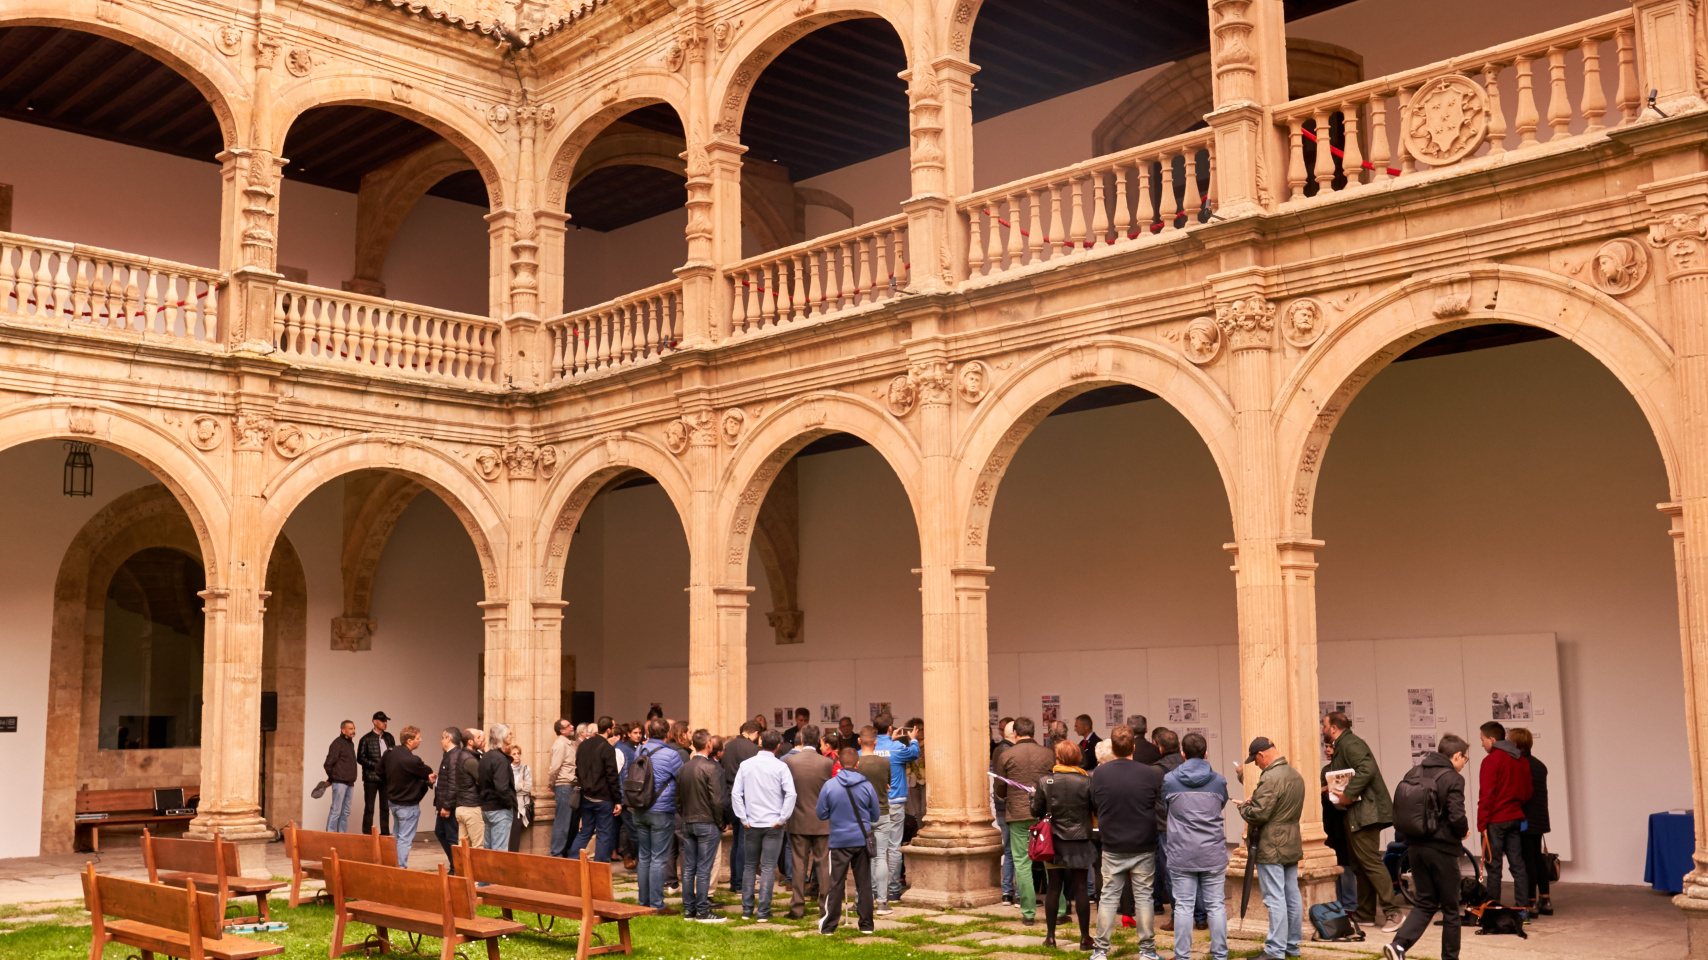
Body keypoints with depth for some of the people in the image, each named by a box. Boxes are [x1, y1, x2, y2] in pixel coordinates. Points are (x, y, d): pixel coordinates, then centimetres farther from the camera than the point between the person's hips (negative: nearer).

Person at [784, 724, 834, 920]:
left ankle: (797, 907, 9)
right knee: (823, 863, 7)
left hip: (798, 821, 0)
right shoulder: (827, 763, -9)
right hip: (822, 822, 0)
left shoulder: (789, 761, -8)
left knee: (799, 864, 7)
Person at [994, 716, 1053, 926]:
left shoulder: (1007, 755, -2)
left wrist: (1004, 801, 27)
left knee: (1022, 863, 3)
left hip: (1018, 815, -2)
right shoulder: (1048, 754, 1)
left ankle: (1028, 913, 2)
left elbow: (1000, 790, 6)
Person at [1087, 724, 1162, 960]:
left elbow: (1094, 807, 3)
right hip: (1144, 846, -1)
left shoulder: (1099, 773, -9)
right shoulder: (1150, 774, -12)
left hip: (1112, 847, 1)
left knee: (1108, 896, 9)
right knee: (1143, 896, 9)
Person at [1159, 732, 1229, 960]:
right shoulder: (1219, 781, 0)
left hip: (1181, 853, -1)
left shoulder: (1169, 780, -3)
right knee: (1216, 905, 7)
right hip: (1213, 852, 1)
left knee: (1183, 905, 3)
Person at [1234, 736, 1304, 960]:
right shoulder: (1296, 776, 11)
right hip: (1292, 846, 9)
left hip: (1271, 849, -9)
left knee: (1275, 899, -6)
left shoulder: (1270, 778, -20)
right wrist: (1253, 802, 14)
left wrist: (1243, 806, -2)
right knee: (1292, 897, 13)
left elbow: (1258, 814, -22)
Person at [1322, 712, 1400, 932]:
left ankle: (1392, 912, -11)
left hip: (1365, 812, -11)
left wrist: (1349, 794, -24)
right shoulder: (1342, 746, 21)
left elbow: (1367, 769, -27)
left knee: (1370, 861, -12)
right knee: (1360, 864, 13)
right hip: (1356, 814, 11)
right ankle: (1365, 914, 18)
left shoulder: (1350, 744, -12)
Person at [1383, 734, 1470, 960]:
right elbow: (1457, 817, -20)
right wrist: (1464, 832, 0)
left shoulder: (1414, 773, 7)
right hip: (1442, 849, -6)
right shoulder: (1452, 779, -13)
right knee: (1450, 908, 9)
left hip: (1415, 847, 6)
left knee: (1424, 903, 13)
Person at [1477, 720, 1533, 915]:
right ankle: (1522, 909, 10)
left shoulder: (1491, 760, -12)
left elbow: (1486, 795, -15)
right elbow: (1528, 790, 17)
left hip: (1495, 820, -7)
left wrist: (1482, 823, -12)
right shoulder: (1522, 760, 11)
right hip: (1516, 818, 7)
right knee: (1518, 864, 9)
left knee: (1493, 866, -2)